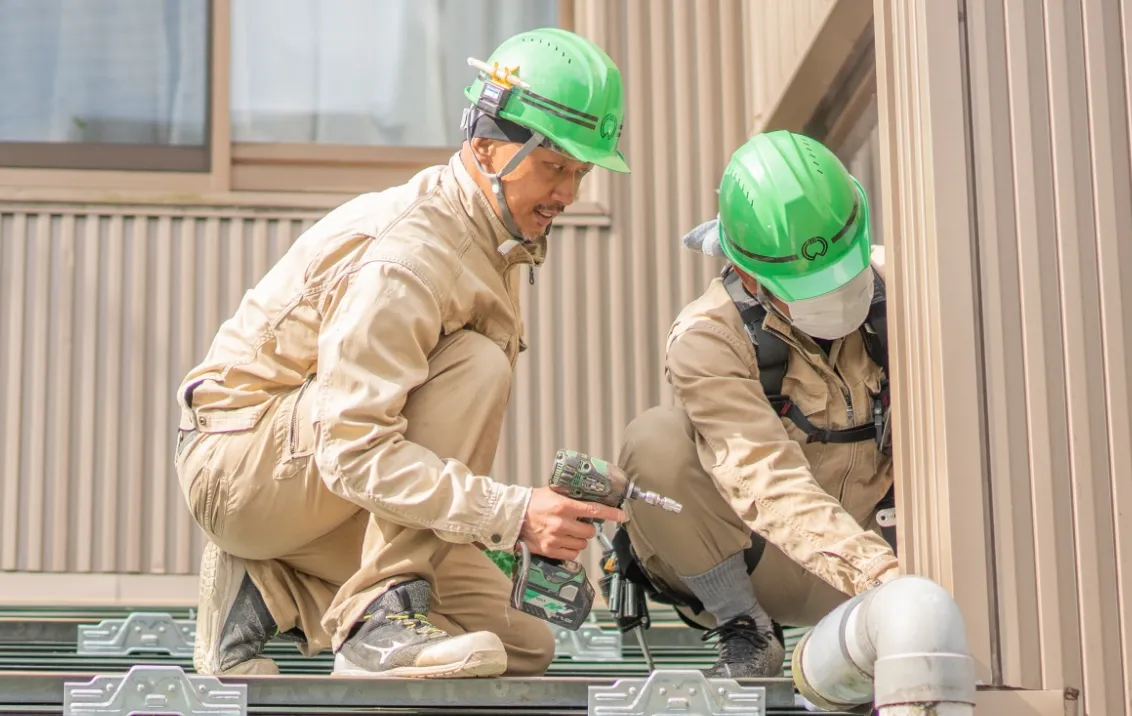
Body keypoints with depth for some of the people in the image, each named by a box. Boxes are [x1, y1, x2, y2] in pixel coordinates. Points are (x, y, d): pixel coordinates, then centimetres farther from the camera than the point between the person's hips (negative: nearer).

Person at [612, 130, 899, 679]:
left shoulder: (892, 288, -8)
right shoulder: (707, 341, -21)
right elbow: (770, 485, -33)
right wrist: (882, 576, -46)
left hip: (865, 542, 3)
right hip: (745, 559, -2)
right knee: (653, 441, -30)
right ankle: (746, 632, -12)